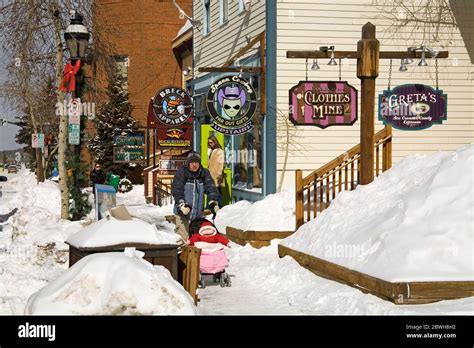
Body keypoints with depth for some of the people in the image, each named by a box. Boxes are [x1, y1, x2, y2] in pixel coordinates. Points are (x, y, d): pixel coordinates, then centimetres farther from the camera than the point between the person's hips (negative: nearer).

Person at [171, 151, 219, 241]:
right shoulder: (181, 173, -6)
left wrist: (213, 201, -14)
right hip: (183, 213, -4)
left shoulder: (204, 173, 6)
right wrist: (181, 204, -20)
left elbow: (210, 187, 0)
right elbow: (176, 190, -11)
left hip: (198, 213, 4)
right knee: (184, 237, -8)